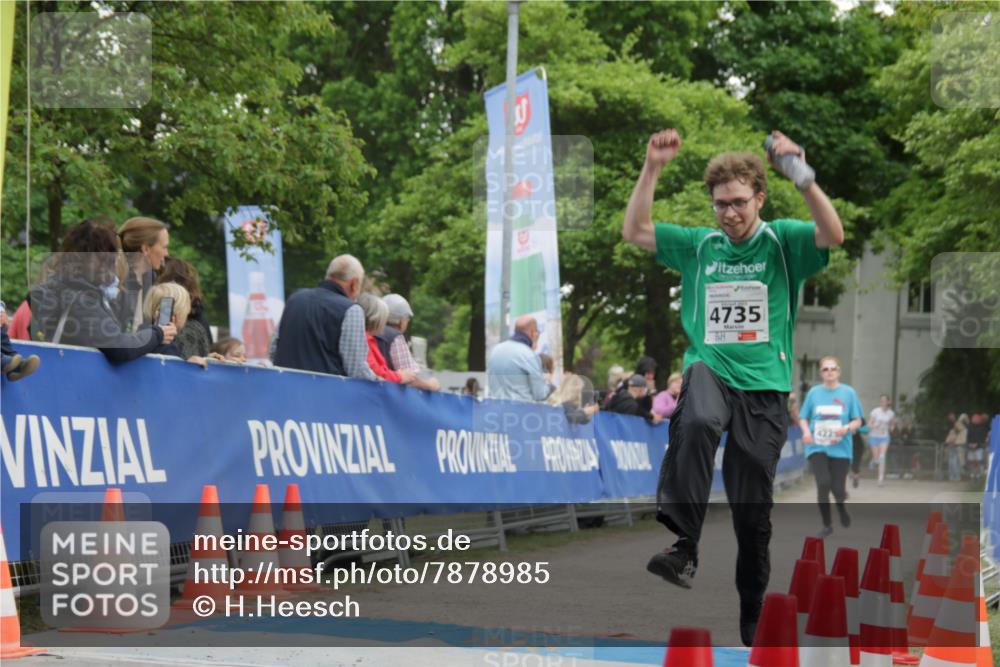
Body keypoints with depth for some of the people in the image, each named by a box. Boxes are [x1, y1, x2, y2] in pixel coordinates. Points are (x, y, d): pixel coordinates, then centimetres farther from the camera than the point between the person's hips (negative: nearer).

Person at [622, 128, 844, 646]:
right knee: (697, 422, -38)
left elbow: (833, 235, -15)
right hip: (710, 371, 0)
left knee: (752, 511, 4)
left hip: (764, 387, 0)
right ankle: (683, 548, -40)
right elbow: (634, 231, 6)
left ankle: (750, 618, 21)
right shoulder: (698, 245, 12)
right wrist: (652, 169, -5)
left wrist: (801, 175, -28)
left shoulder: (782, 242, 4)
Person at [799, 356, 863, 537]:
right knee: (823, 483, -16)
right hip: (817, 447, 0)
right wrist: (806, 430, -10)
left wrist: (847, 428, -17)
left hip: (840, 448, 0)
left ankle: (841, 507, 37)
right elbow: (803, 418, 12)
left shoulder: (848, 393, 1)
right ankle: (827, 525, 2)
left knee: (838, 488, -3)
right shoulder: (814, 392, 5)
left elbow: (857, 421, 4)